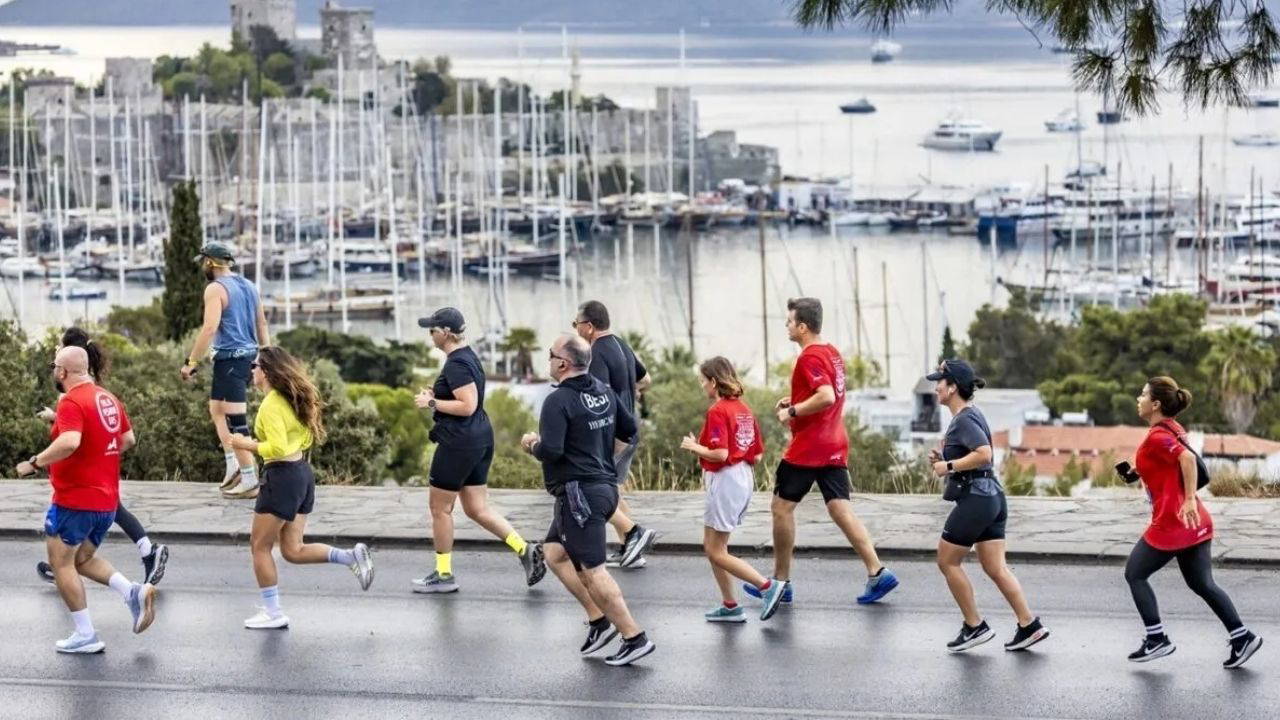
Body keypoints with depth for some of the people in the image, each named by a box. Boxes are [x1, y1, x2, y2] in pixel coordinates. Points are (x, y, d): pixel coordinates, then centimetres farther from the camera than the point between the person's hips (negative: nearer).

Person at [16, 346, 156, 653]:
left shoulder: (72, 402, -17)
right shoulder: (109, 399, 9)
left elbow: (69, 442, -33)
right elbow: (128, 440, 17)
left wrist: (35, 463, -22)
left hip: (75, 501, -8)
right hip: (107, 501, 8)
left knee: (61, 563, 4)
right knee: (83, 558, 22)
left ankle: (85, 635, 0)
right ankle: (134, 592, 1)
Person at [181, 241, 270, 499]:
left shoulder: (215, 289, -12)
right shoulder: (248, 286, 14)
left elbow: (210, 328, -21)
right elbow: (262, 325, 17)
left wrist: (191, 362, -17)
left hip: (229, 357, -9)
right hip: (248, 353, 9)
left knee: (237, 420, -5)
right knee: (217, 408, 21)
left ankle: (249, 480, -3)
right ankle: (233, 464, 15)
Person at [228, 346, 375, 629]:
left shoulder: (271, 406, -17)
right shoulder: (292, 399, 11)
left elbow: (277, 448, -24)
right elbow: (308, 438, 20)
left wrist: (248, 445, -12)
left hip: (282, 477, -9)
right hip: (303, 473, 9)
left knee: (260, 546, 4)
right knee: (292, 550, 12)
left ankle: (272, 613, 7)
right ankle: (352, 556, -1)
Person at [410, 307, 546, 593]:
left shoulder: (456, 364, -19)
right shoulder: (468, 356, 13)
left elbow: (468, 406, -25)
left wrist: (432, 402, -16)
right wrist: (436, 395, 13)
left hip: (459, 442, -10)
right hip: (481, 438, 10)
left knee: (440, 508, 4)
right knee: (477, 509, 12)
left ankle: (444, 575, 13)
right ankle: (526, 550, 1)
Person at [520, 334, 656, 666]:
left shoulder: (558, 400, -17)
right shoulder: (604, 392, 8)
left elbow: (550, 450, -26)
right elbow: (629, 431, 17)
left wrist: (532, 444, -5)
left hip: (578, 492, -9)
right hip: (605, 486, 9)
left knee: (592, 570, -5)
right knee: (556, 555, 19)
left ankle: (635, 638, -6)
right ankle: (599, 619, 13)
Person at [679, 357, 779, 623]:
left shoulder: (717, 411, -14)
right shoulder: (744, 409, 11)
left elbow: (720, 453, -22)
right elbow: (757, 454, 11)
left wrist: (694, 447, -8)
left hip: (725, 480, -9)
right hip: (745, 479, 9)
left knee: (717, 552, -2)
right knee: (711, 545, 16)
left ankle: (767, 586, -9)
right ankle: (729, 606, 16)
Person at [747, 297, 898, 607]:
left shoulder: (809, 358, -16)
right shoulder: (832, 353, 14)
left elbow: (826, 397, -29)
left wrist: (792, 411, -17)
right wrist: (794, 401, 17)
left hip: (807, 448, -9)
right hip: (835, 446, 9)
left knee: (782, 506, 4)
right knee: (840, 509, 4)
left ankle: (781, 581, 10)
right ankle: (877, 572, -9)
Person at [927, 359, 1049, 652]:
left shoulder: (964, 419, -14)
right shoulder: (970, 415, 17)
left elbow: (983, 454, -27)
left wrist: (948, 466, -18)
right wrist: (942, 459, 13)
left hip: (975, 499, -10)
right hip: (992, 496, 10)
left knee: (948, 562, 3)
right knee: (995, 568, 9)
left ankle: (975, 626, 6)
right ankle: (1029, 625, 4)